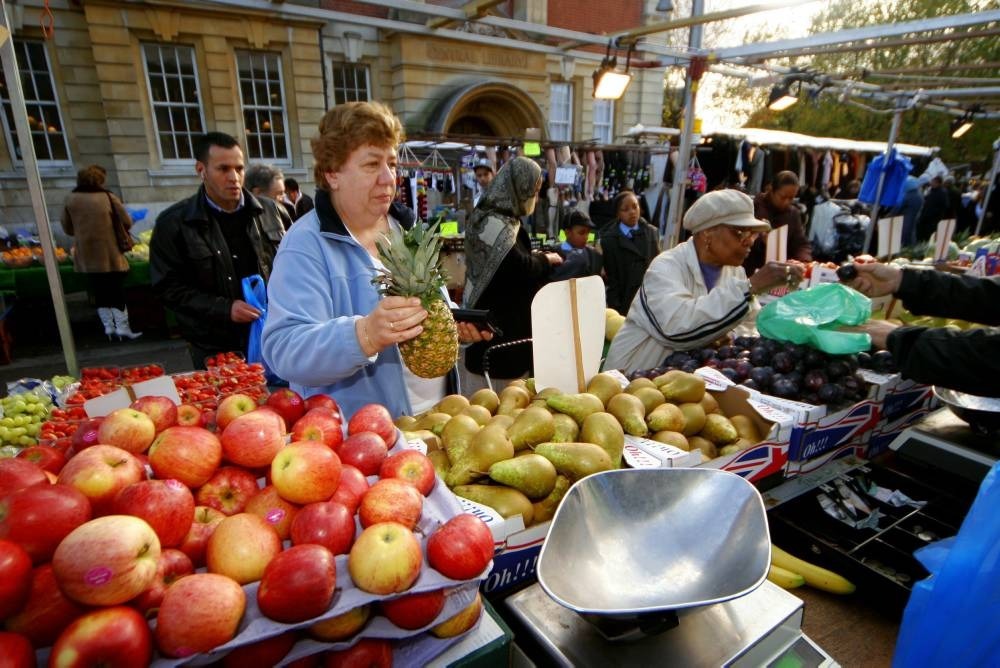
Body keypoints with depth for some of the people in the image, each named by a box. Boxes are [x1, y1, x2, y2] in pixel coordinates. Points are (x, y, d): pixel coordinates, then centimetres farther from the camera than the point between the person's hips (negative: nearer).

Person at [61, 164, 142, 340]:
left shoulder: (71, 199, 3)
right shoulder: (108, 197, -5)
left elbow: (67, 229, 9)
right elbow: (127, 223, -4)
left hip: (87, 256, 3)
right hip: (110, 254, -3)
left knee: (99, 292, 11)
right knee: (117, 291, 4)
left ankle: (108, 325, 13)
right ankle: (122, 327, 1)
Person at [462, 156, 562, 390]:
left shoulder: (504, 219, 11)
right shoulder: (494, 223, -21)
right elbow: (520, 268, -26)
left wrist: (538, 258, 2)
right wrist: (546, 260, -8)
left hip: (505, 318, 10)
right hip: (496, 325, -10)